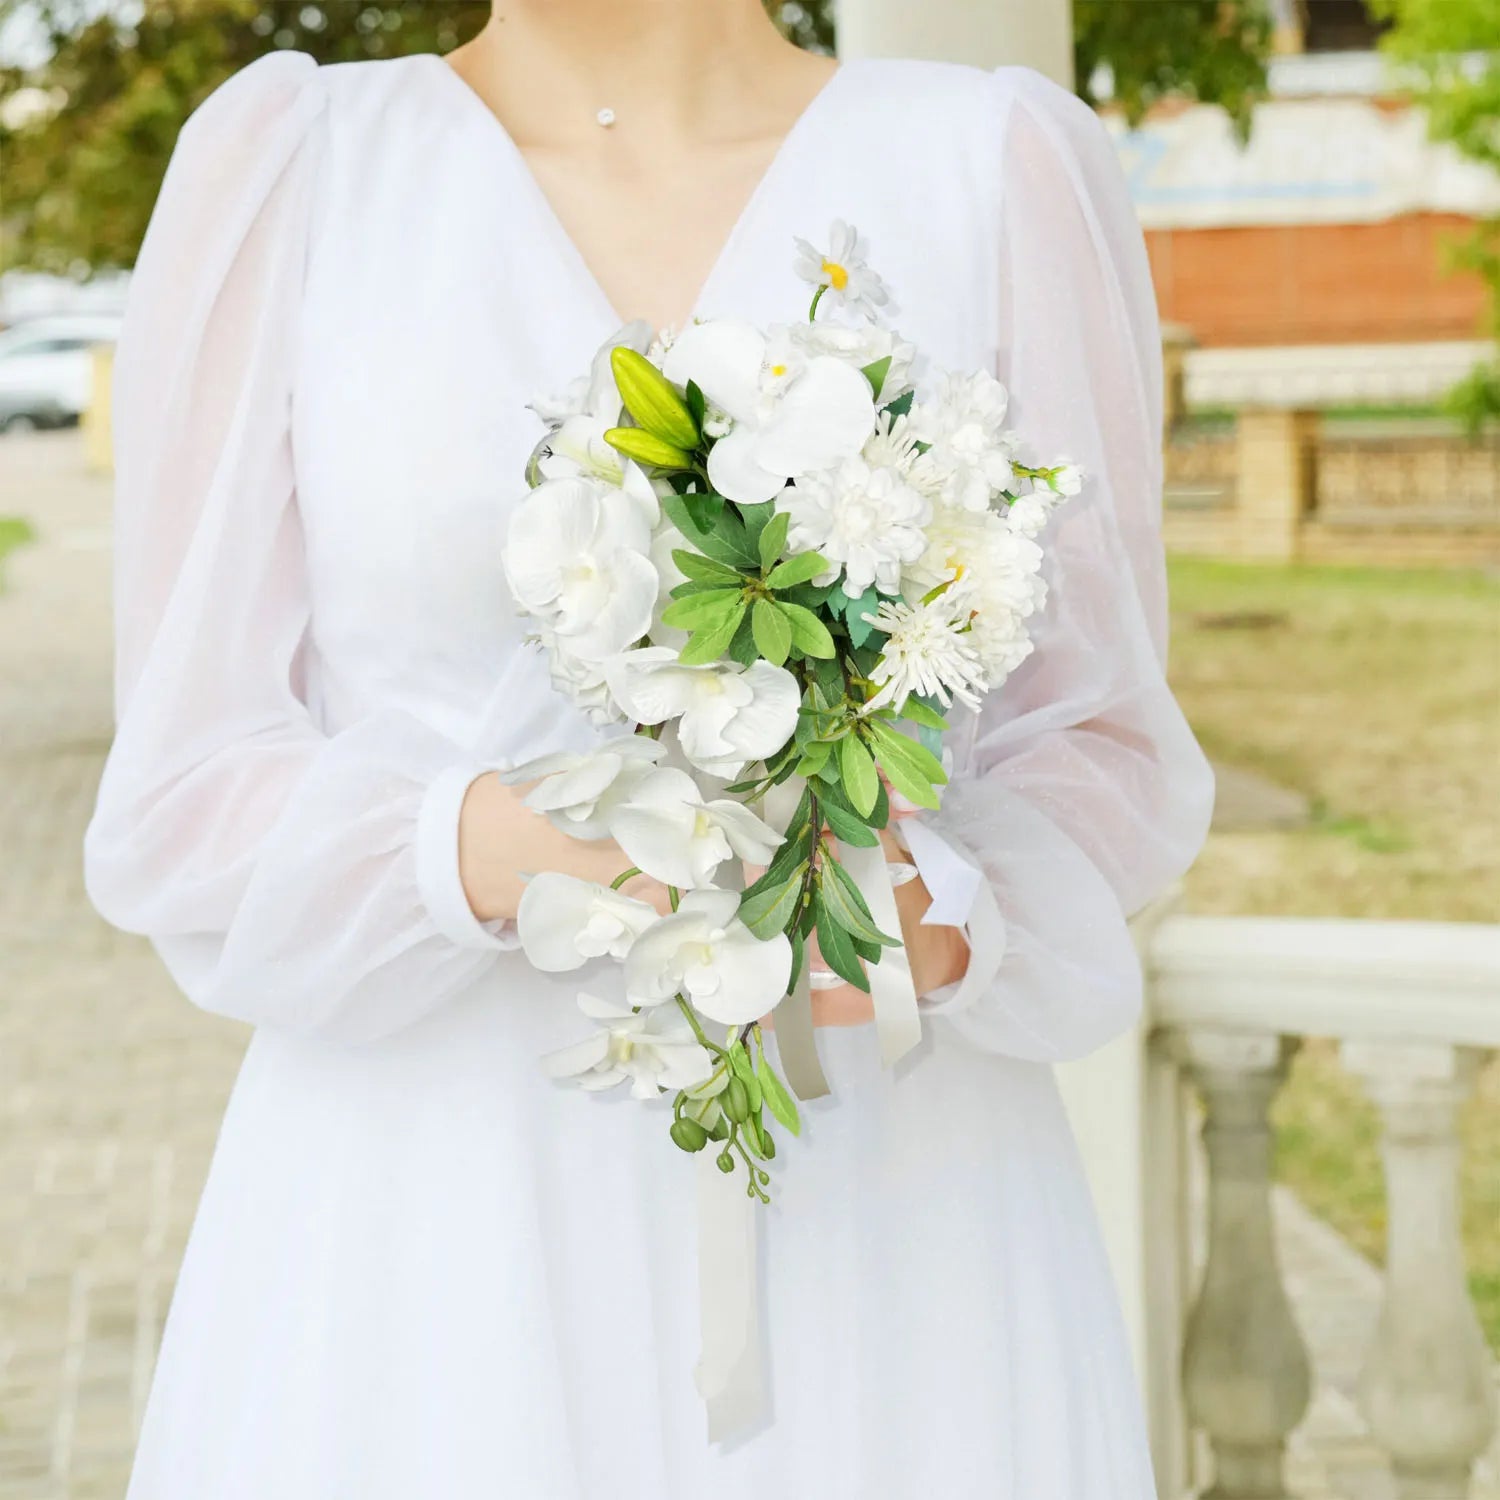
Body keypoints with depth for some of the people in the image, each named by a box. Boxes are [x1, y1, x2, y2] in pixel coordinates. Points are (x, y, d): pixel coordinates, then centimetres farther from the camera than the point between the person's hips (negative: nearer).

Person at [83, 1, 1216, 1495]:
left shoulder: (1006, 163, 0)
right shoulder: (281, 159, -1)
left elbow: (1099, 736, 5)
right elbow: (183, 800, -1)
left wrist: (950, 924, -16)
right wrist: (483, 850, -20)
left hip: (882, 1221, 0)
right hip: (427, 1237, 0)